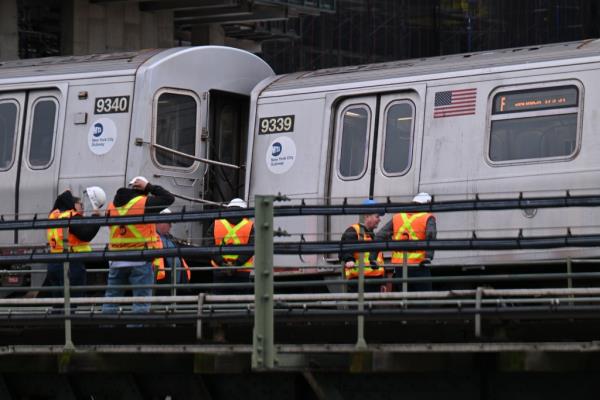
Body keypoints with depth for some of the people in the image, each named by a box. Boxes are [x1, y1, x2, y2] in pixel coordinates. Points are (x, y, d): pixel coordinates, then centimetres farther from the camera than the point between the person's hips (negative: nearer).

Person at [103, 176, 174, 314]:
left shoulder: (112, 206, 9)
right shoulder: (144, 203, -8)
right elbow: (169, 198, -1)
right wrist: (149, 187, 6)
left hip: (116, 261, 5)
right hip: (140, 261, -5)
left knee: (111, 297, 11)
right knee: (141, 297, -2)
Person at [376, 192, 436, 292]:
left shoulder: (397, 218, 14)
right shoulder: (428, 218, 0)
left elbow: (380, 236, 8)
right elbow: (430, 235, -19)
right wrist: (428, 257, -25)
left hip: (399, 266, 5)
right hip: (418, 267, -5)